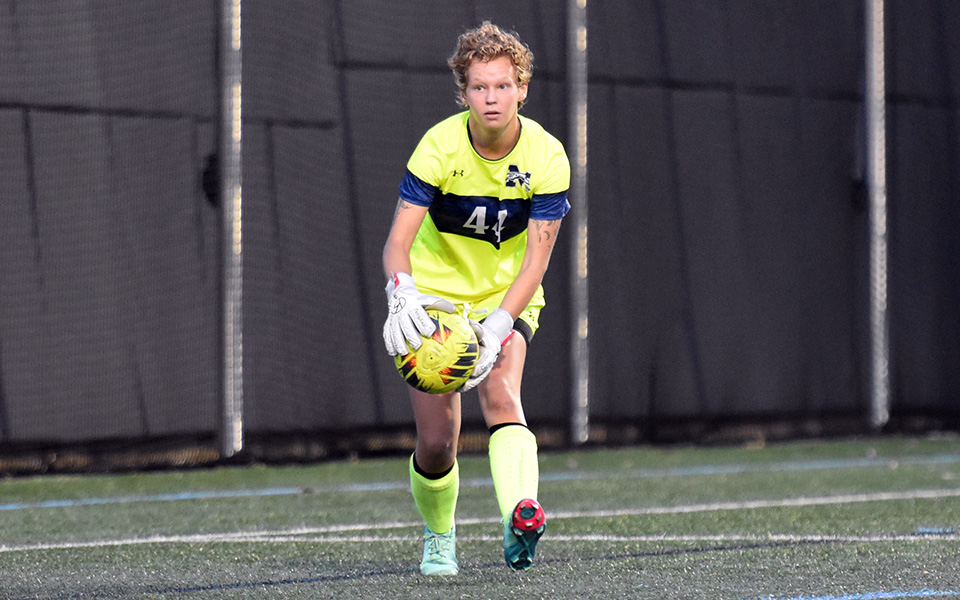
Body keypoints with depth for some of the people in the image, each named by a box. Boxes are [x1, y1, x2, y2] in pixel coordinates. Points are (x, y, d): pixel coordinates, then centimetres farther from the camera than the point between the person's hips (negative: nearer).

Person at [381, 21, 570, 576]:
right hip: (435, 297, 0)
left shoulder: (547, 157, -16)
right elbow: (397, 242, -22)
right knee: (436, 442, -3)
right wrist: (402, 294, -45)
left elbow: (537, 257, -18)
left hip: (508, 298, 0)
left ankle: (520, 519, -51)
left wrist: (500, 324, -33)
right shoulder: (439, 147, -18)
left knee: (501, 393, -30)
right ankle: (438, 537, 27)